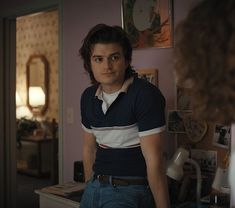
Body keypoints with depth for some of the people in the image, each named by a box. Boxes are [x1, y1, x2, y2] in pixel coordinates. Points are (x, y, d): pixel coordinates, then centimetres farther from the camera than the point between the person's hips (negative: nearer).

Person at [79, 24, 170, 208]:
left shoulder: (145, 94, -15)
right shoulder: (88, 97, 5)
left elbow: (154, 160, -18)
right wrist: (90, 187, 16)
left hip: (129, 191, -6)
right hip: (94, 188, 6)